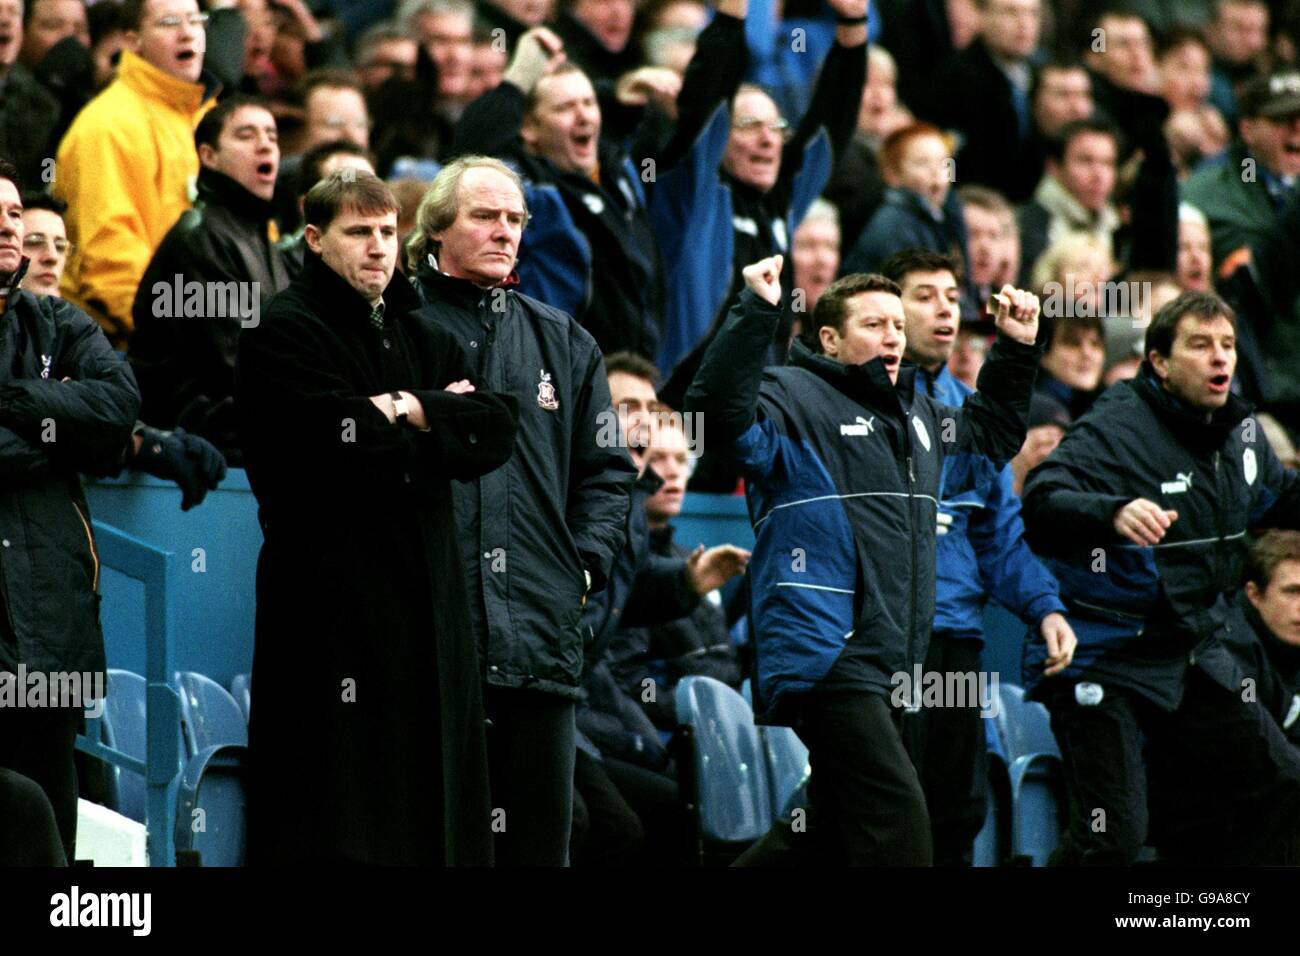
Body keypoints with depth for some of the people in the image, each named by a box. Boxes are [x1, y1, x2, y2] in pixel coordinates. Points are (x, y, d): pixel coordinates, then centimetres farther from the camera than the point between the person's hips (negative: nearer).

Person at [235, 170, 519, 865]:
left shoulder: (423, 338, 20)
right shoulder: (283, 333, -3)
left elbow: (498, 431, 5)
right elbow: (346, 441, -18)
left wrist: (412, 413, -8)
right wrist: (446, 419, -4)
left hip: (426, 594, 7)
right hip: (329, 603, -7)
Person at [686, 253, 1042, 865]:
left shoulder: (916, 413, 22)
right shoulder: (796, 398, -4)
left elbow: (994, 433, 41)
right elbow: (719, 411, -24)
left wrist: (1017, 350, 29)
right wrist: (757, 311, -30)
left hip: (891, 667, 9)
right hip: (827, 653, -9)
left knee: (831, 836, 11)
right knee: (899, 824, -21)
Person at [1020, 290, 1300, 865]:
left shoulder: (1240, 431, 7)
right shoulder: (1114, 429, -18)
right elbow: (1043, 502, -35)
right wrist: (1113, 513, -54)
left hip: (1195, 655, 8)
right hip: (1104, 660, -8)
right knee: (1112, 836, -14)